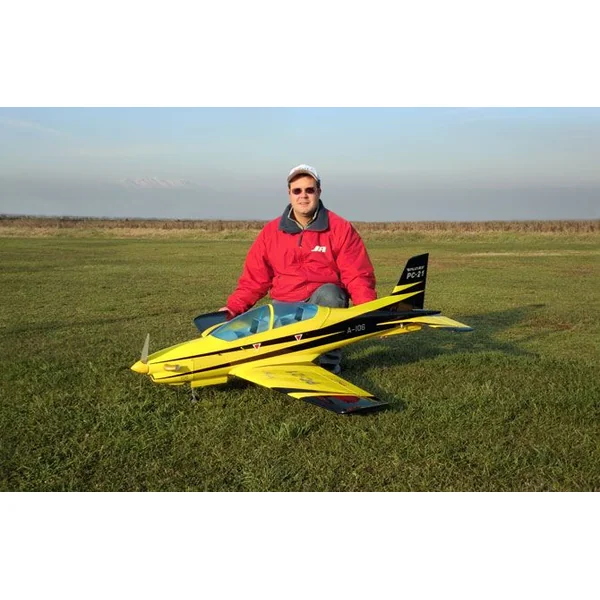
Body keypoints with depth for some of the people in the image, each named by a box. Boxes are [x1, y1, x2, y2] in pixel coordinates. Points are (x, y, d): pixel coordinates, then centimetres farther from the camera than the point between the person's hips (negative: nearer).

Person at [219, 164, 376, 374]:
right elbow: (254, 278, 8)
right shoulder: (271, 231, 7)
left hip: (325, 302, -1)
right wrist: (233, 307, -7)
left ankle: (329, 362, -19)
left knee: (329, 293, -36)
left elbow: (358, 276, -6)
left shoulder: (340, 228, -1)